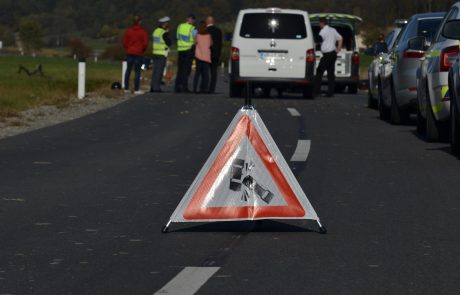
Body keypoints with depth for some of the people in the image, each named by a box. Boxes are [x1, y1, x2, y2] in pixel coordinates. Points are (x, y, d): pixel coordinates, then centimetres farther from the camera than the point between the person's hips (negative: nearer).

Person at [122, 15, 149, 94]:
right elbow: (145, 43, -8)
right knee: (137, 71, 0)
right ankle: (136, 89, 0)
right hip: (139, 54, -3)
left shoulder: (128, 31, 0)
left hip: (129, 53, 3)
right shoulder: (143, 32, -9)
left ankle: (126, 88, 13)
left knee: (128, 70, 12)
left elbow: (124, 42, 2)